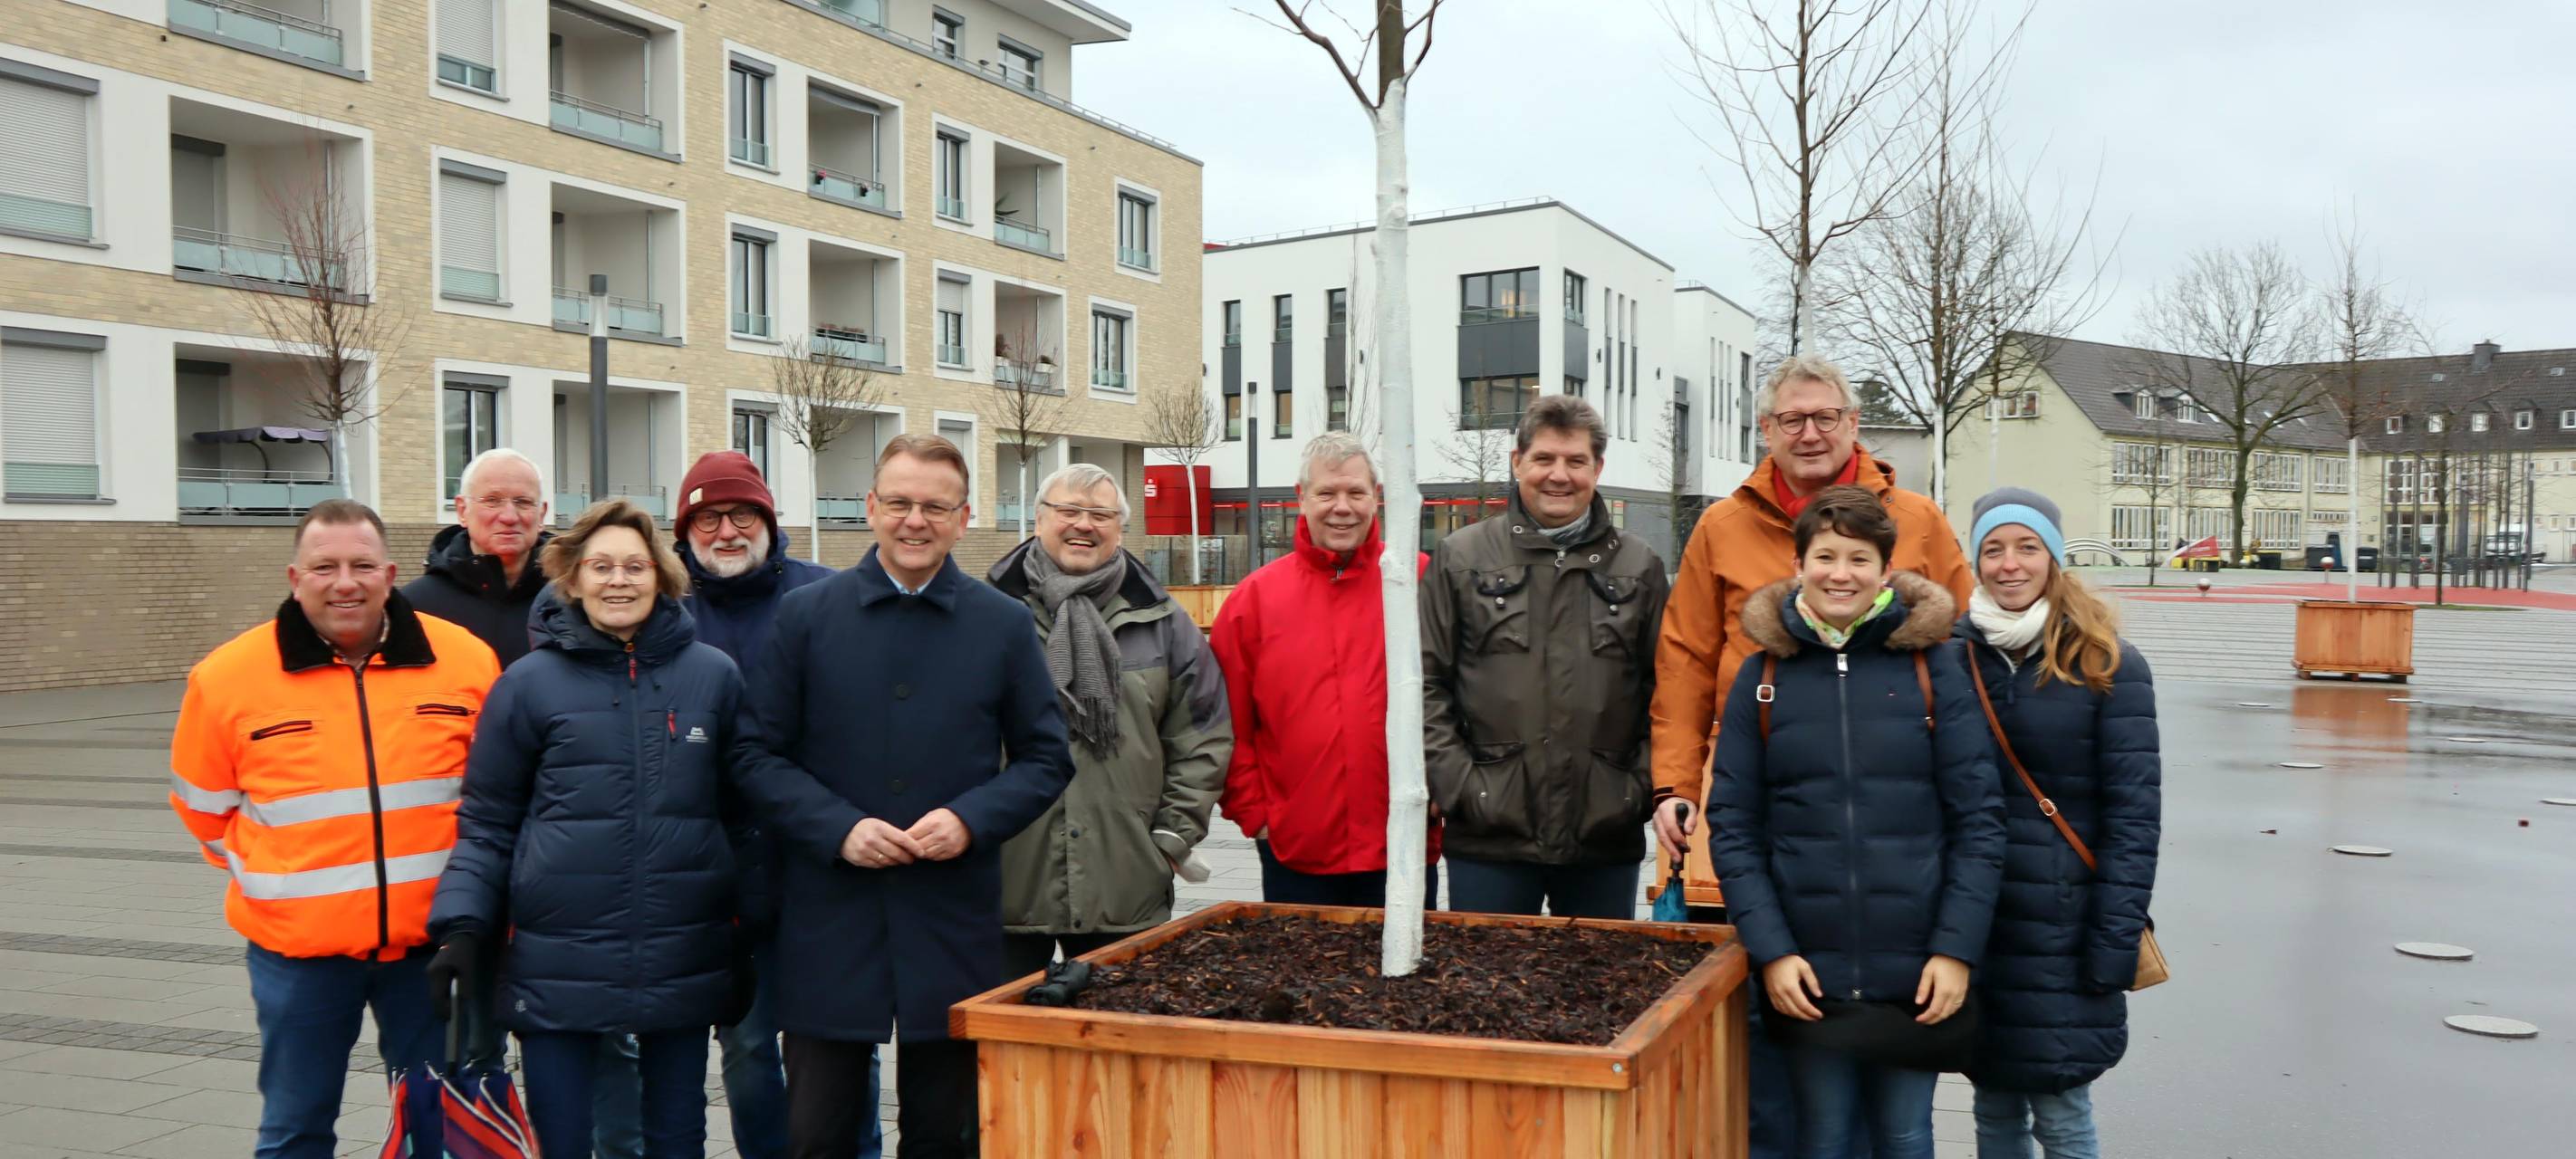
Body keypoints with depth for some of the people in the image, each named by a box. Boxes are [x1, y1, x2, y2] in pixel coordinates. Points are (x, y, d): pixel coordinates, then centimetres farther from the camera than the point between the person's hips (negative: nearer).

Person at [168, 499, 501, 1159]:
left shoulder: (466, 660, -4)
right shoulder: (229, 677, -6)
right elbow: (204, 805, 9)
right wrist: (266, 877, 3)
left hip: (432, 939, 1)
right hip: (298, 947, 0)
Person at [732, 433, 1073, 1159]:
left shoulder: (1004, 625, 4)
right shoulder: (805, 616, 2)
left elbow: (1046, 758, 7)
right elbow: (760, 753, 1)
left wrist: (971, 820, -11)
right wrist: (839, 829, -13)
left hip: (954, 917, 1)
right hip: (829, 918, -1)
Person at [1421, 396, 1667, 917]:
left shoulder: (1639, 566, 9)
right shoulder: (1460, 558, 4)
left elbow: (1665, 689, 9)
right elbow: (1425, 683, 1)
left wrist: (1644, 787, -1)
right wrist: (1458, 784, -7)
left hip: (1605, 837, 2)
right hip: (1488, 839, -1)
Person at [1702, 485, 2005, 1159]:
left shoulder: (1931, 667, -1)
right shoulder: (1764, 678, 2)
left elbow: (1978, 818, -2)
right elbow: (1732, 826, 0)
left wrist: (1957, 949, -8)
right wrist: (1770, 950, -8)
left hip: (1915, 974, 0)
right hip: (1806, 974, 1)